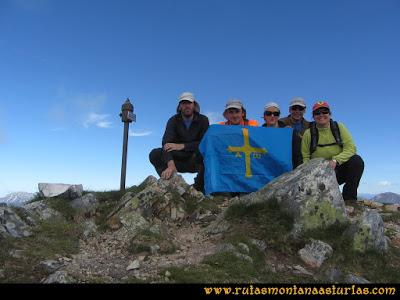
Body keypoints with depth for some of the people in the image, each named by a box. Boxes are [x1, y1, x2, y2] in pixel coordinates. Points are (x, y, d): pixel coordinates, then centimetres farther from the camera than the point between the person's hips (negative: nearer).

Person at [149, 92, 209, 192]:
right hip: (178, 160, 1)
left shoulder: (203, 120, -7)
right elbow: (167, 143, -24)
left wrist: (182, 146, -32)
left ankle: (198, 188, -21)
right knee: (154, 154, -22)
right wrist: (170, 165, -43)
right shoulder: (174, 120, -8)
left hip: (196, 161, -1)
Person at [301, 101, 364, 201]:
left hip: (339, 169, 2)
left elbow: (351, 148, -9)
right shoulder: (308, 133, -1)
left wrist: (335, 160, -27)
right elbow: (305, 157, -3)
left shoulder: (339, 127, 2)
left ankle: (349, 199, -17)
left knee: (357, 160, -27)